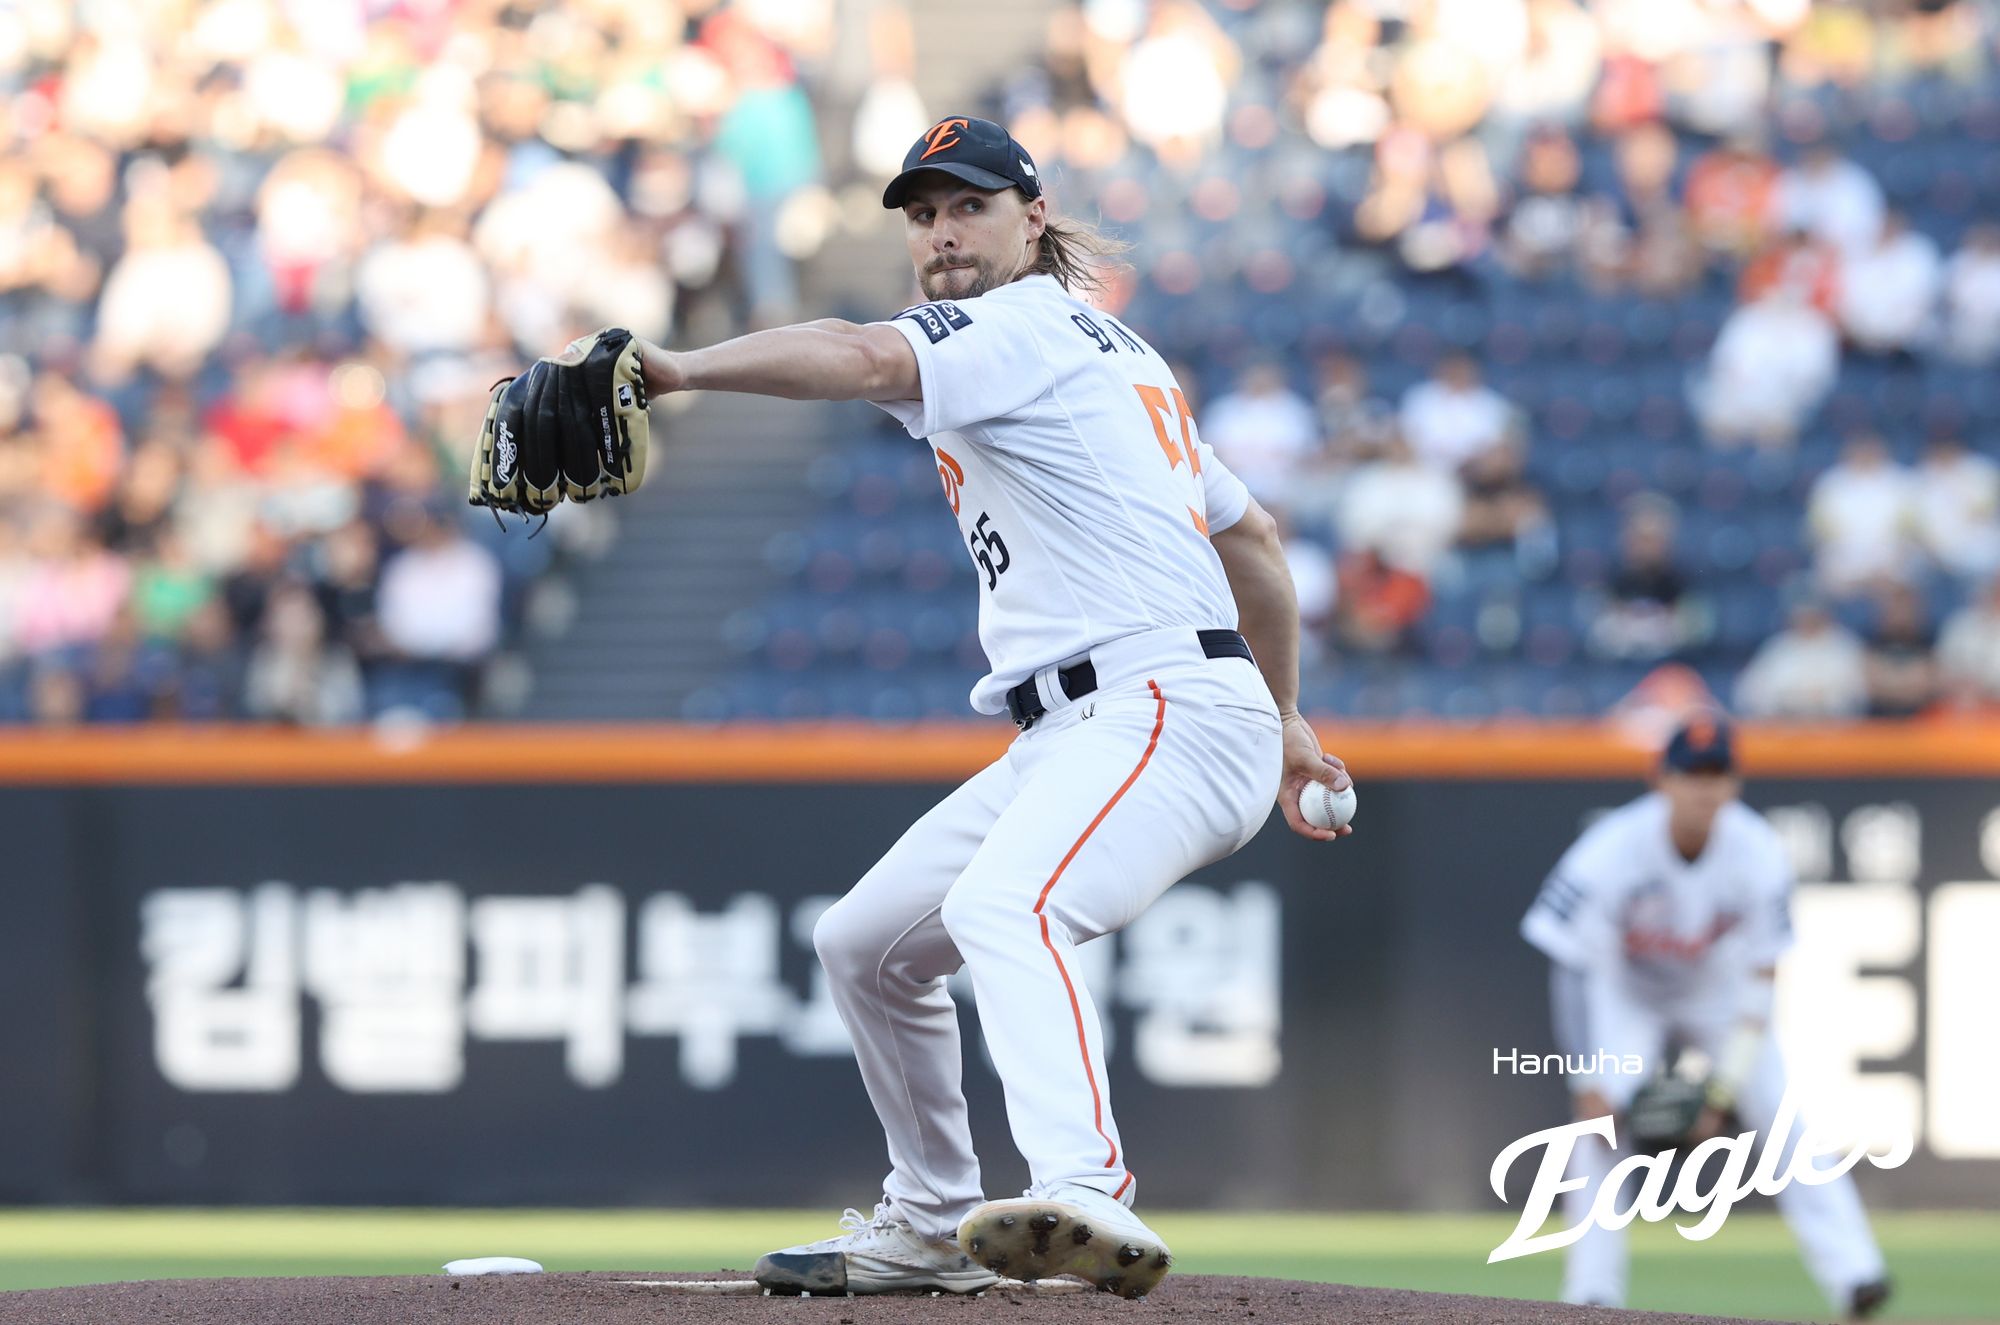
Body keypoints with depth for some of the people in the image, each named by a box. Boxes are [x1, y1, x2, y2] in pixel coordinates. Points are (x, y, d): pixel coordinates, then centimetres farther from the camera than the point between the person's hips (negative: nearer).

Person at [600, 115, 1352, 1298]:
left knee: (1002, 907, -37)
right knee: (866, 941, 18)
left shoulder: (1028, 325, -5)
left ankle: (1091, 1196, -59)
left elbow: (868, 360, -26)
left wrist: (684, 370, -36)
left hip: (1169, 712, -11)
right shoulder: (1113, 353, 25)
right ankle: (931, 1226, 31)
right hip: (1076, 739, 11)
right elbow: (1251, 535, 32)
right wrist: (1284, 714, 39)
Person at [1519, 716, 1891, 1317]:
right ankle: (1592, 1295, -17)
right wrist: (1588, 1082, -30)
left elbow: (1761, 981, -18)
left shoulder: (1759, 855, -24)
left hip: (1718, 992, 2)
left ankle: (1852, 1274, -13)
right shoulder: (1612, 851, -31)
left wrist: (1725, 1091, -23)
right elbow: (1570, 969, -24)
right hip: (1624, 993, -2)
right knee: (1602, 1120, -22)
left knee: (1782, 1116, -13)